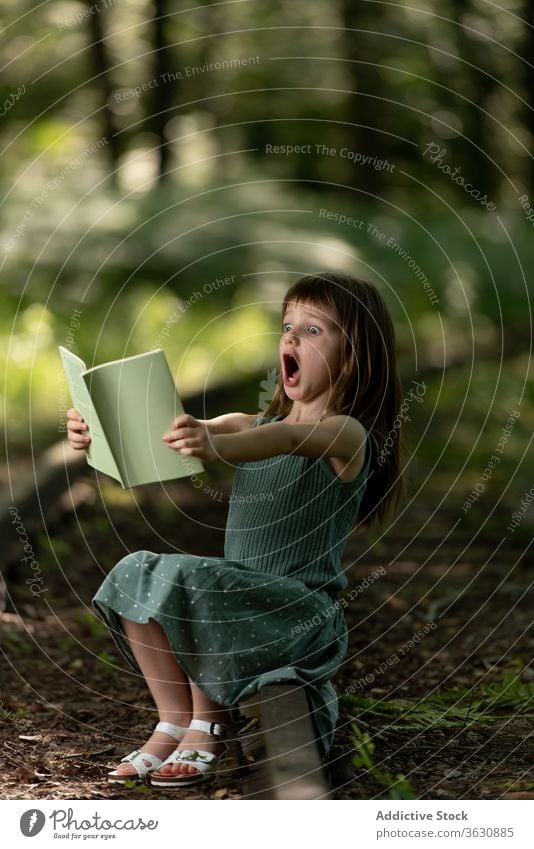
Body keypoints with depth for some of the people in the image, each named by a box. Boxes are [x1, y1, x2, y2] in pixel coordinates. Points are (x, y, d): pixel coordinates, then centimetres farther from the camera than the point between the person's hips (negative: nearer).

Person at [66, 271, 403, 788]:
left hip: (305, 606, -7)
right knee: (136, 572, -13)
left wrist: (217, 446, -52)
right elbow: (165, 434, 1)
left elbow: (288, 439, -32)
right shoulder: (252, 425, 16)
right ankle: (174, 721, -3)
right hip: (242, 598, 7)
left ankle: (208, 725, -10)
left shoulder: (347, 434, -8)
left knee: (189, 581, -29)